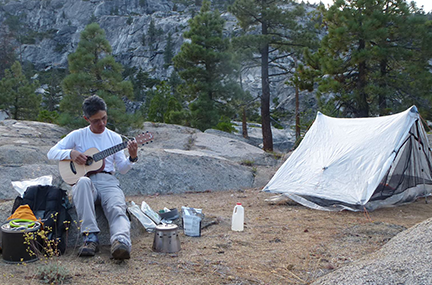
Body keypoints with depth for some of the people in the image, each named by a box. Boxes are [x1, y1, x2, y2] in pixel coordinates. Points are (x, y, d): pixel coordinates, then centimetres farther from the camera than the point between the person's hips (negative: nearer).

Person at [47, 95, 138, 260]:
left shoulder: (115, 138, 17)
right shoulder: (77, 135, 12)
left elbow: (122, 169, 12)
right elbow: (51, 153, 8)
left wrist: (132, 158, -9)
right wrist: (70, 153, -11)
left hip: (108, 182, 1)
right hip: (84, 182, -1)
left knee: (117, 209, -32)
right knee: (83, 181, -39)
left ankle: (121, 242, -60)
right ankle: (90, 237, -42)